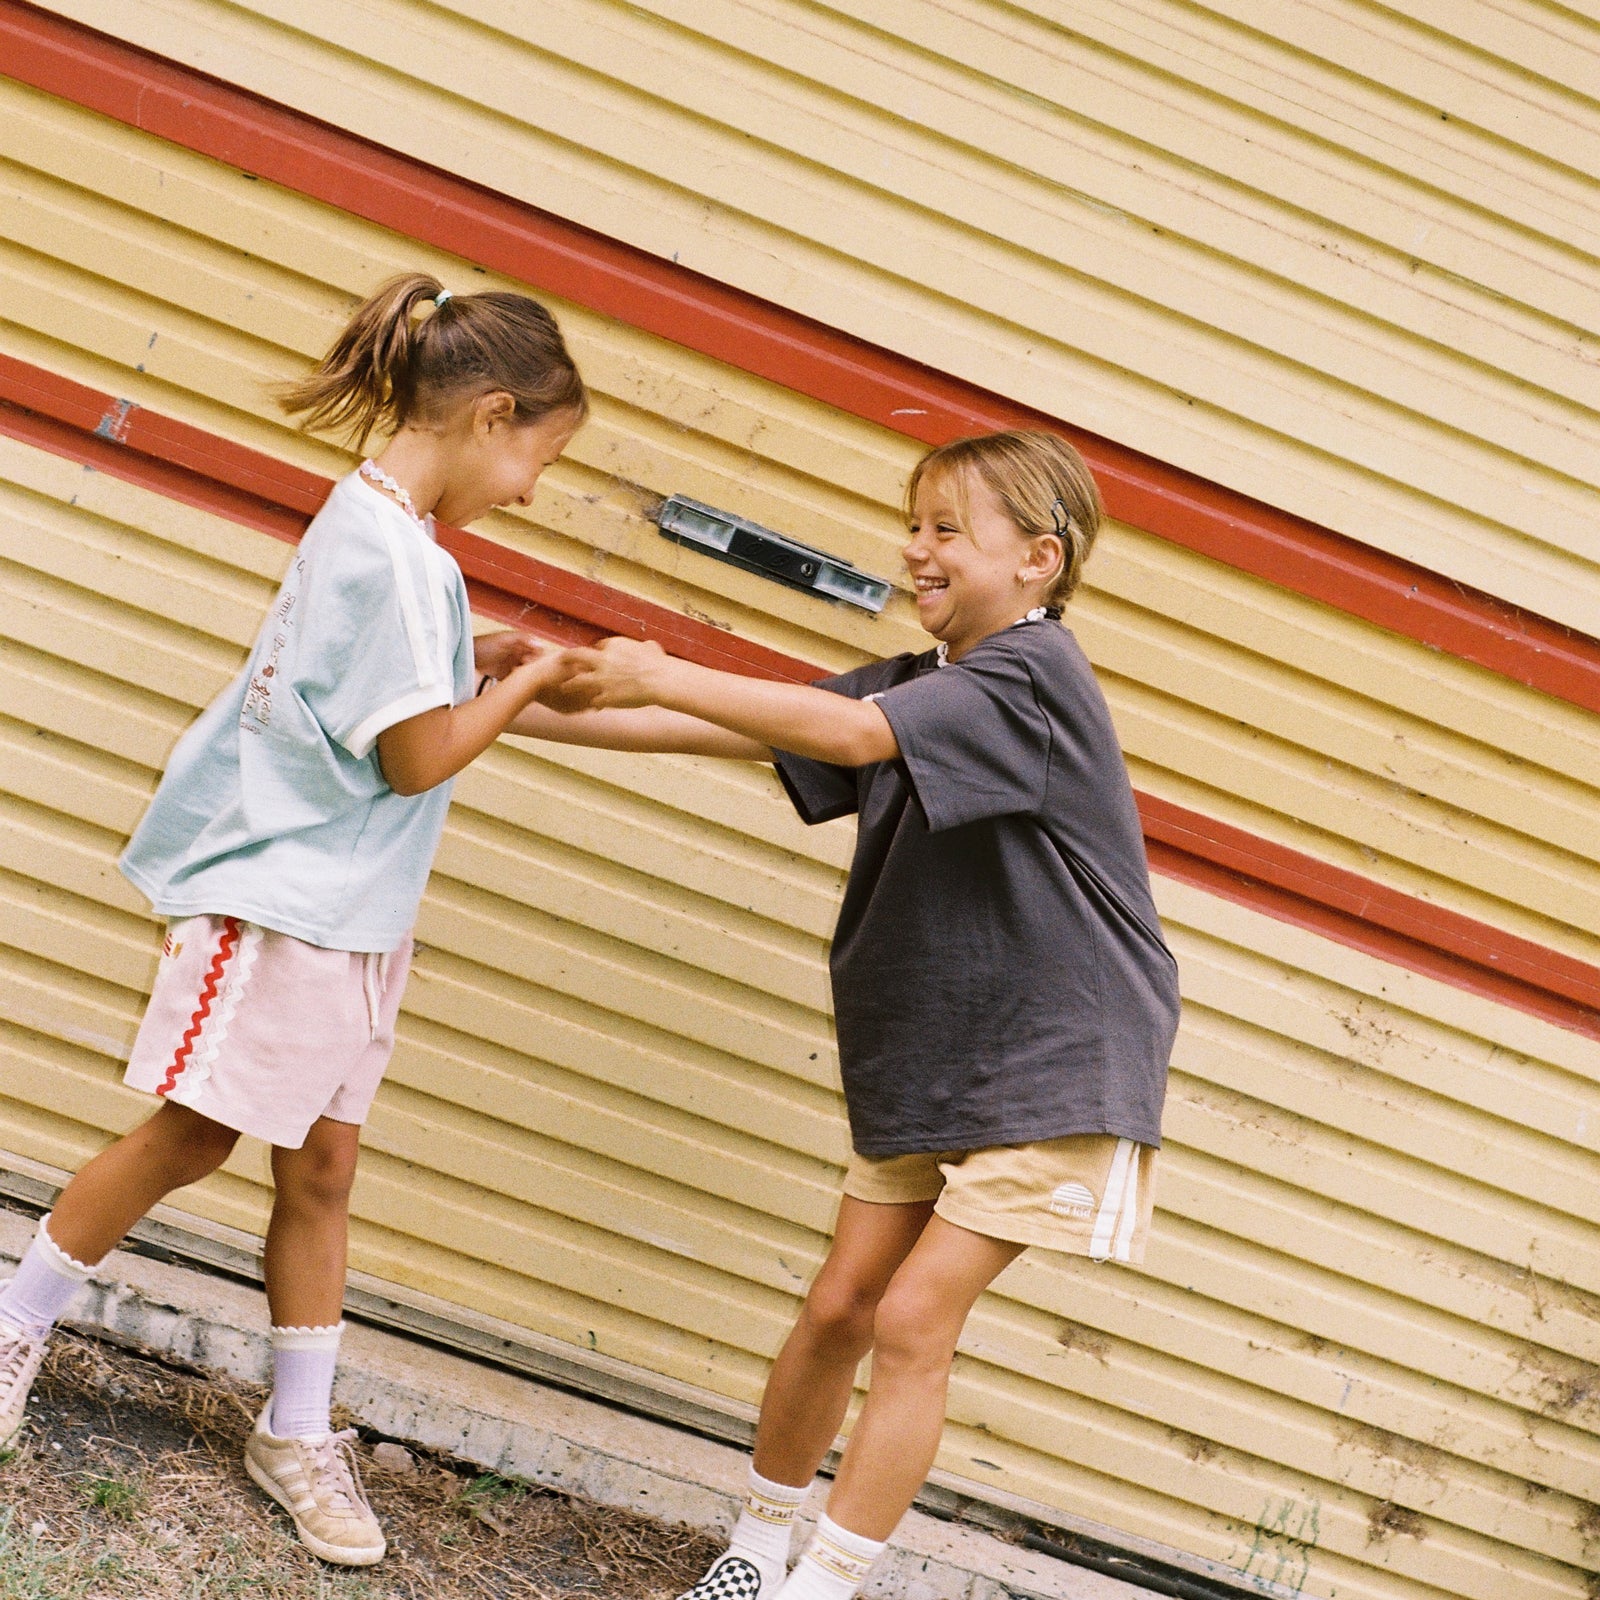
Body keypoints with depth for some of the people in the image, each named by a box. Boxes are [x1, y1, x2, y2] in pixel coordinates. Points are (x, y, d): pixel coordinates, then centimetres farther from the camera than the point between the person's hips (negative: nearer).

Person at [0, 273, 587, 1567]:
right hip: (283, 902, -9)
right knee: (192, 1139, 6)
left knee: (323, 1167, 12)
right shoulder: (397, 554, -22)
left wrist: (474, 661, 5)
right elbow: (416, 758, -19)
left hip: (348, 915, 9)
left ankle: (300, 1433, 21)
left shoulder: (369, 525, 7)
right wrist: (526, 680, -7)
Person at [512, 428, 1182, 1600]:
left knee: (915, 1317, -9)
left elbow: (849, 733, -30)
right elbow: (738, 735, 4)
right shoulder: (915, 686, 8)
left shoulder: (1030, 676, -18)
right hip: (923, 1066, 8)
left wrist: (657, 676, -25)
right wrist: (531, 706, -2)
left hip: (1053, 1070, -8)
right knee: (839, 1308, 10)